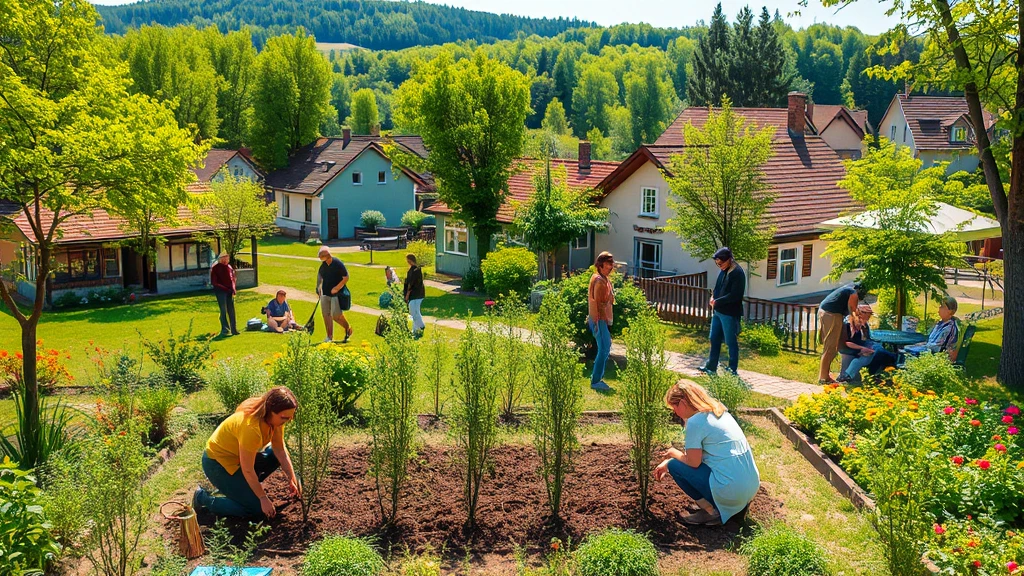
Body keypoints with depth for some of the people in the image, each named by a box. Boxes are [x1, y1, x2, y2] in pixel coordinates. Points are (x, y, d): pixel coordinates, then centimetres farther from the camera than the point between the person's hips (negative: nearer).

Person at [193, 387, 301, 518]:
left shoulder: (275, 417, -12)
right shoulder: (252, 427, -36)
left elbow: (280, 450, -3)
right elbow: (248, 470, -26)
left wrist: (292, 480, -7)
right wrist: (263, 498, -17)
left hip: (237, 457, 9)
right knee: (257, 508, -9)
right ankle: (203, 498, 2)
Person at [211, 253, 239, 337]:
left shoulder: (229, 267, 13)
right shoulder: (215, 268, -4)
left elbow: (233, 278, 19)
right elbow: (214, 282, -7)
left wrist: (233, 288, 3)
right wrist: (224, 288, -14)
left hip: (230, 291, 5)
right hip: (221, 291, -5)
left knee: (231, 310, 7)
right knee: (223, 311, -4)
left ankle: (233, 329, 13)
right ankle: (225, 330, 2)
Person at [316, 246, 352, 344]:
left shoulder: (338, 264, -14)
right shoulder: (323, 265, 5)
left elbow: (346, 278, -12)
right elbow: (319, 275, 22)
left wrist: (336, 288, -17)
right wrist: (318, 287, 10)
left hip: (336, 294, -6)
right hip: (325, 294, 6)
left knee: (336, 315, -11)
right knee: (326, 315, 4)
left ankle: (348, 329, 16)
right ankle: (329, 337, 13)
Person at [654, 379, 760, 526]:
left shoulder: (695, 422, -13)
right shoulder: (718, 410, 14)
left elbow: (693, 462, -10)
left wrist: (674, 454, 10)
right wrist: (667, 463, 26)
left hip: (731, 491, -9)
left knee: (675, 465, 5)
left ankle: (711, 511, 1)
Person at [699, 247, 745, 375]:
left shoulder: (737, 273, -17)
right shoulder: (723, 270, 9)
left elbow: (735, 295, -22)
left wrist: (717, 302, -17)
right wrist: (713, 297, 0)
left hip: (729, 313, -9)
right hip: (718, 311, 9)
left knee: (731, 342, 3)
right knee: (714, 339, 16)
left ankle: (733, 369, 14)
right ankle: (711, 367, 27)